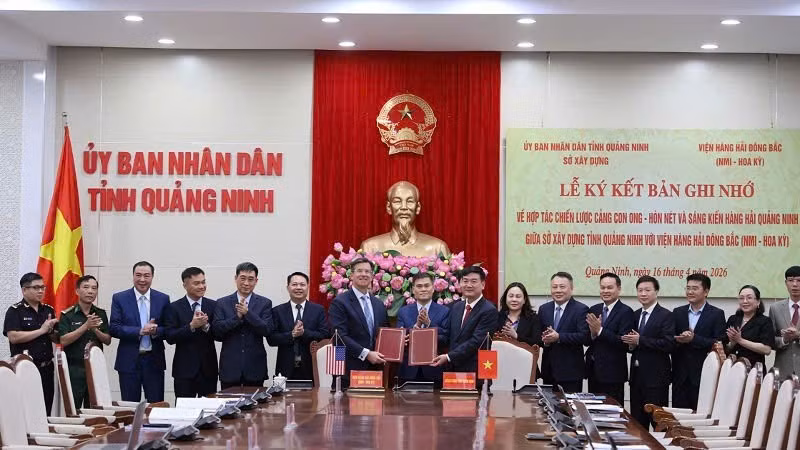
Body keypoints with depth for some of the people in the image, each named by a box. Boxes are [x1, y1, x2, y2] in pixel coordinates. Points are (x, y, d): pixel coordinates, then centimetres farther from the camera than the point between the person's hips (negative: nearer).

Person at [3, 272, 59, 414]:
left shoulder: (48, 310, 13)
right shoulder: (15, 311, -3)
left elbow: (57, 339, 17)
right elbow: (13, 337, -16)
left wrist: (50, 330, -5)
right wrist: (41, 330, -13)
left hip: (46, 369, 5)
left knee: (46, 411, 7)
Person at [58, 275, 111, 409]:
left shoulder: (101, 314, 10)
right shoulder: (68, 315, -2)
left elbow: (108, 340, 7)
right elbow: (64, 341, -11)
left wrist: (95, 330, -12)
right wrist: (86, 326, -18)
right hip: (74, 369, -4)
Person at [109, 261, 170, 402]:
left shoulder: (163, 299, 4)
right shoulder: (119, 298, 1)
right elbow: (114, 329, -6)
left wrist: (156, 330, -18)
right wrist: (140, 331, -19)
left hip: (154, 360, 1)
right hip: (129, 361, -1)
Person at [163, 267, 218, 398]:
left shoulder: (213, 306, 4)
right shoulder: (174, 307, -1)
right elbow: (170, 337, -8)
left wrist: (206, 326, -18)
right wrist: (191, 326, -19)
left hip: (208, 368, 2)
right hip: (184, 369, -2)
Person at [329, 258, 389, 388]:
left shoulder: (379, 304, 17)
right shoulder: (340, 302, -5)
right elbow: (340, 336, -13)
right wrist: (366, 354, -17)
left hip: (374, 368, 6)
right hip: (350, 369, -5)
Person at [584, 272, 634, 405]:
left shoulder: (626, 312, -8)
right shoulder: (594, 310, 11)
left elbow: (624, 342, -18)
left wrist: (600, 330, -22)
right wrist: (592, 333, -13)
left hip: (612, 373, -6)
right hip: (593, 370, 6)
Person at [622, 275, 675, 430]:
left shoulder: (666, 315, -6)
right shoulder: (635, 315, 15)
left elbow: (669, 344, -17)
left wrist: (640, 340, -19)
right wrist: (631, 344, -4)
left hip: (656, 376, -7)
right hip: (637, 375, 7)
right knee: (637, 421, 10)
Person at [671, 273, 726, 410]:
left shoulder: (717, 314, 1)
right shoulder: (678, 313, 12)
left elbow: (719, 344, -8)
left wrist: (693, 339, -17)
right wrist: (679, 340, -14)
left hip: (703, 376, -3)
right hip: (680, 376, 3)